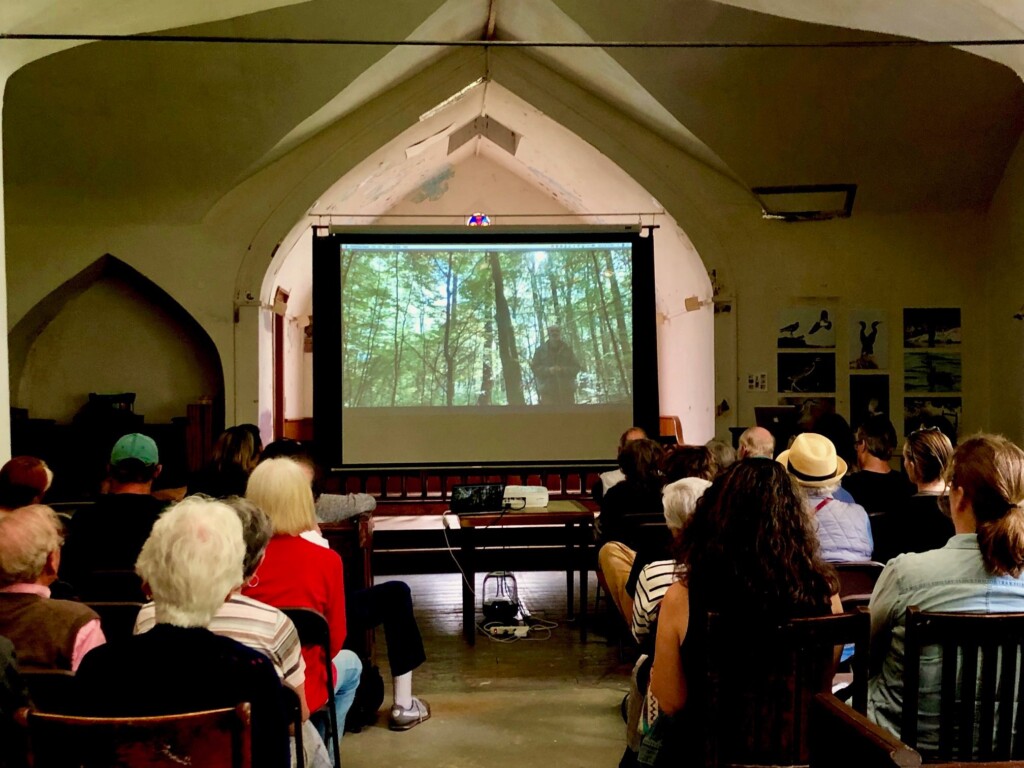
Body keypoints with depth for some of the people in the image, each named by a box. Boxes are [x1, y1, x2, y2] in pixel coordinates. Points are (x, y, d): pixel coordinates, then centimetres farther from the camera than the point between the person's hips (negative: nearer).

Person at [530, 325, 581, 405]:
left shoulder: (567, 349, 9)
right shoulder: (540, 350, 6)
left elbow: (576, 367, 4)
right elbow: (535, 368, 1)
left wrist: (563, 370, -15)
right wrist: (548, 370, -16)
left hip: (567, 390, 2)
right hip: (548, 390, -2)